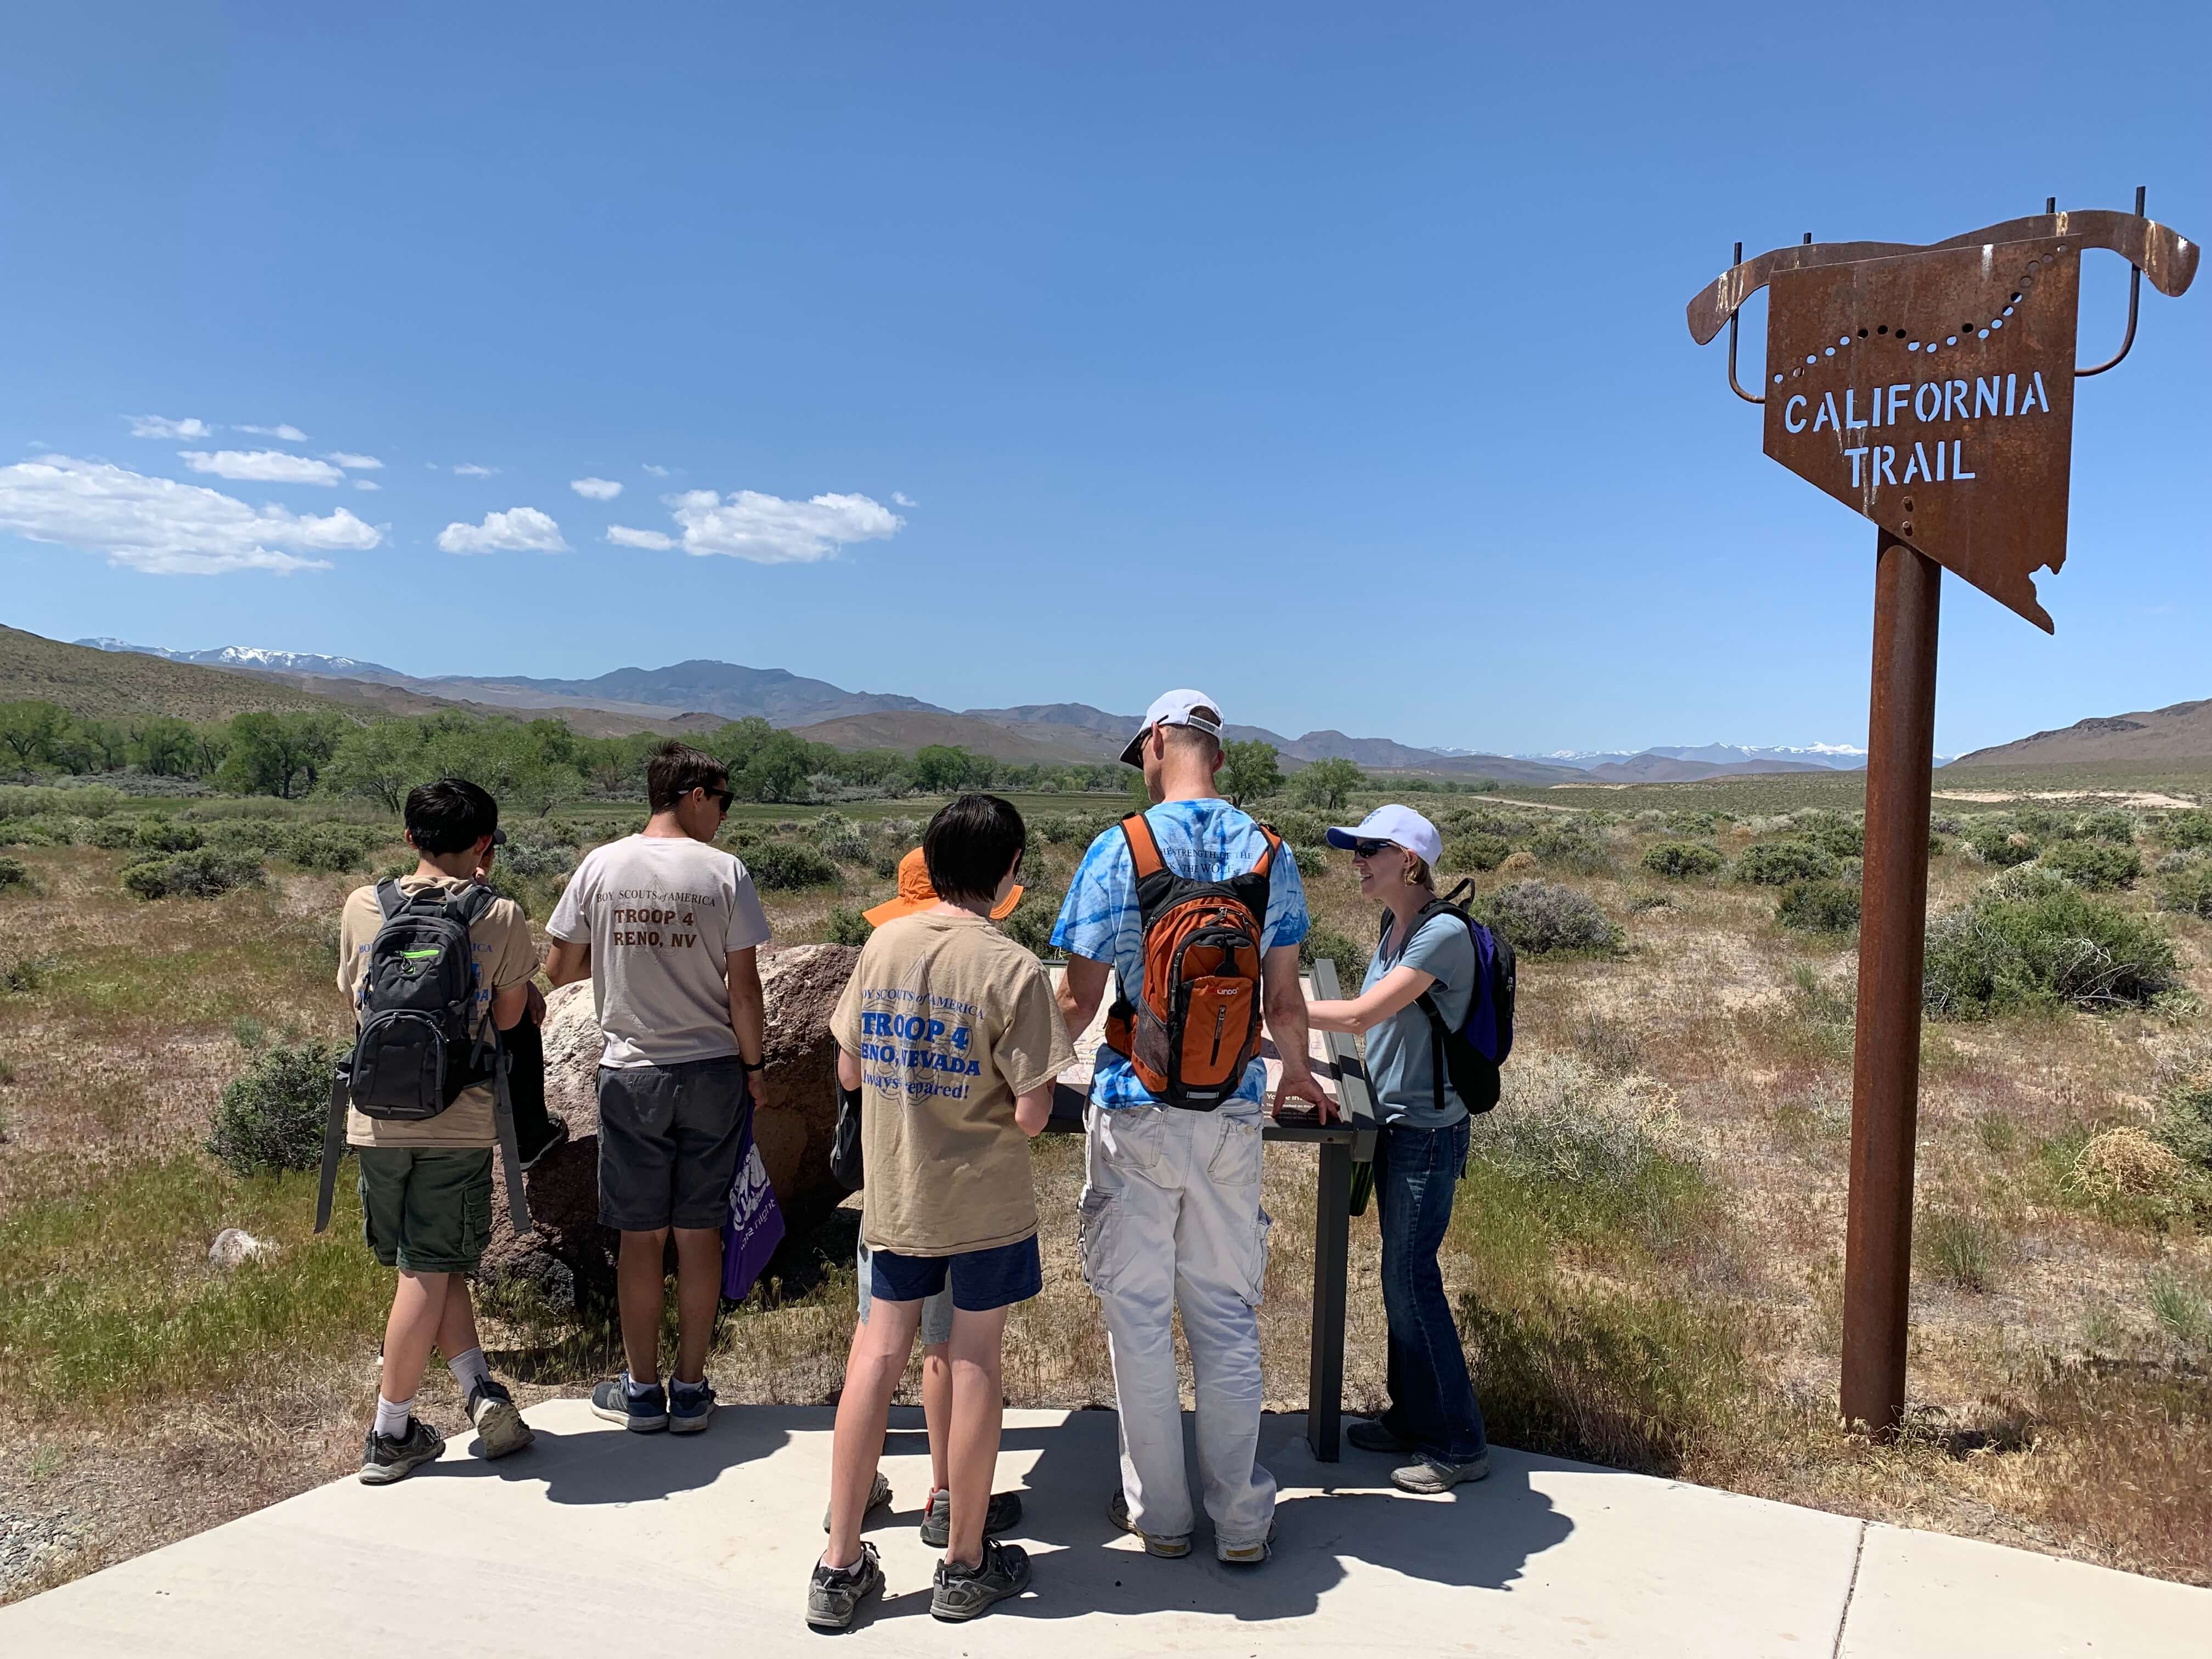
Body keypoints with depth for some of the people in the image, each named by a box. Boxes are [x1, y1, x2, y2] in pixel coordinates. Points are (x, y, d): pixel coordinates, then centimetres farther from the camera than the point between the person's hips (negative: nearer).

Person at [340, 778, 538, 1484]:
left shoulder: (362, 907, 2)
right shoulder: (501, 918, -7)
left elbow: (355, 1002, 15)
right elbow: (508, 1017, 3)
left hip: (378, 1117, 3)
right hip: (459, 1120, -3)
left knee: (426, 1267, 15)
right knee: (430, 1273, 6)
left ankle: (479, 1387, 7)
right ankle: (389, 1435, 13)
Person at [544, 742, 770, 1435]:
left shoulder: (601, 867, -2)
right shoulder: (724, 872, -8)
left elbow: (558, 968, 3)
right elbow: (743, 989, -8)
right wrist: (753, 1067, 4)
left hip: (629, 1072, 1)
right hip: (710, 1071, -1)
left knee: (640, 1235, 10)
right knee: (700, 1233, 8)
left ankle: (641, 1389, 21)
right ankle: (690, 1389, 18)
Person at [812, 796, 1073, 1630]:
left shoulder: (881, 945, -3)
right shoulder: (1012, 968, -17)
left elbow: (849, 1072, 5)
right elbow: (1030, 1114, -18)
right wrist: (1011, 1086, 2)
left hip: (892, 1193, 4)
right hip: (984, 1201, -4)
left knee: (877, 1355, 11)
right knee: (975, 1364, 9)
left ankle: (841, 1564, 19)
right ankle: (965, 1563, 23)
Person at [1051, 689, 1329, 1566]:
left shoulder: (1119, 850, -10)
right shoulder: (1270, 853, 1)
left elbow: (1079, 999, -7)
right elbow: (1284, 995, 7)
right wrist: (1296, 1071, 27)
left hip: (1136, 1110, -3)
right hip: (1233, 1111, 3)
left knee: (1139, 1315, 10)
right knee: (1228, 1316, 12)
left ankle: (1159, 1513, 22)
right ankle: (1242, 1520, 21)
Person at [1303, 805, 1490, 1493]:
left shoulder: (1445, 934, -20)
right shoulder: (1393, 928, 8)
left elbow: (1360, 1014, -24)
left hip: (1428, 1133, -9)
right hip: (1394, 1125, 9)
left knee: (1411, 1281, -2)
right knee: (1402, 1275, 16)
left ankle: (1458, 1445, 11)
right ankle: (1411, 1418, 31)